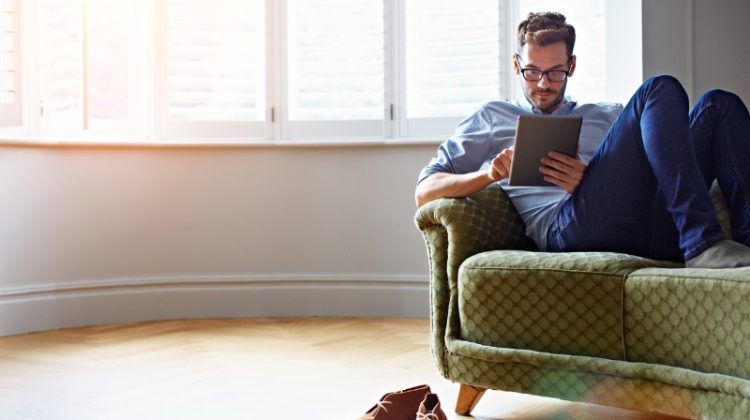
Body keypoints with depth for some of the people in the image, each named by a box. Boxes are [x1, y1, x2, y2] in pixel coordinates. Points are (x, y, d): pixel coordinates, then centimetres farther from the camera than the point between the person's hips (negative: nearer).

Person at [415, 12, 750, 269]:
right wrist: (488, 173, -4)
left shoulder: (609, 116, 34)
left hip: (648, 224, 4)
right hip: (568, 225, -4)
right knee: (661, 90, -18)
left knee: (718, 104, -11)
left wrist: (588, 180, -4)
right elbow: (424, 192, 17)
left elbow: (647, 173, 18)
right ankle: (703, 242, -34)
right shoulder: (493, 118, 27)